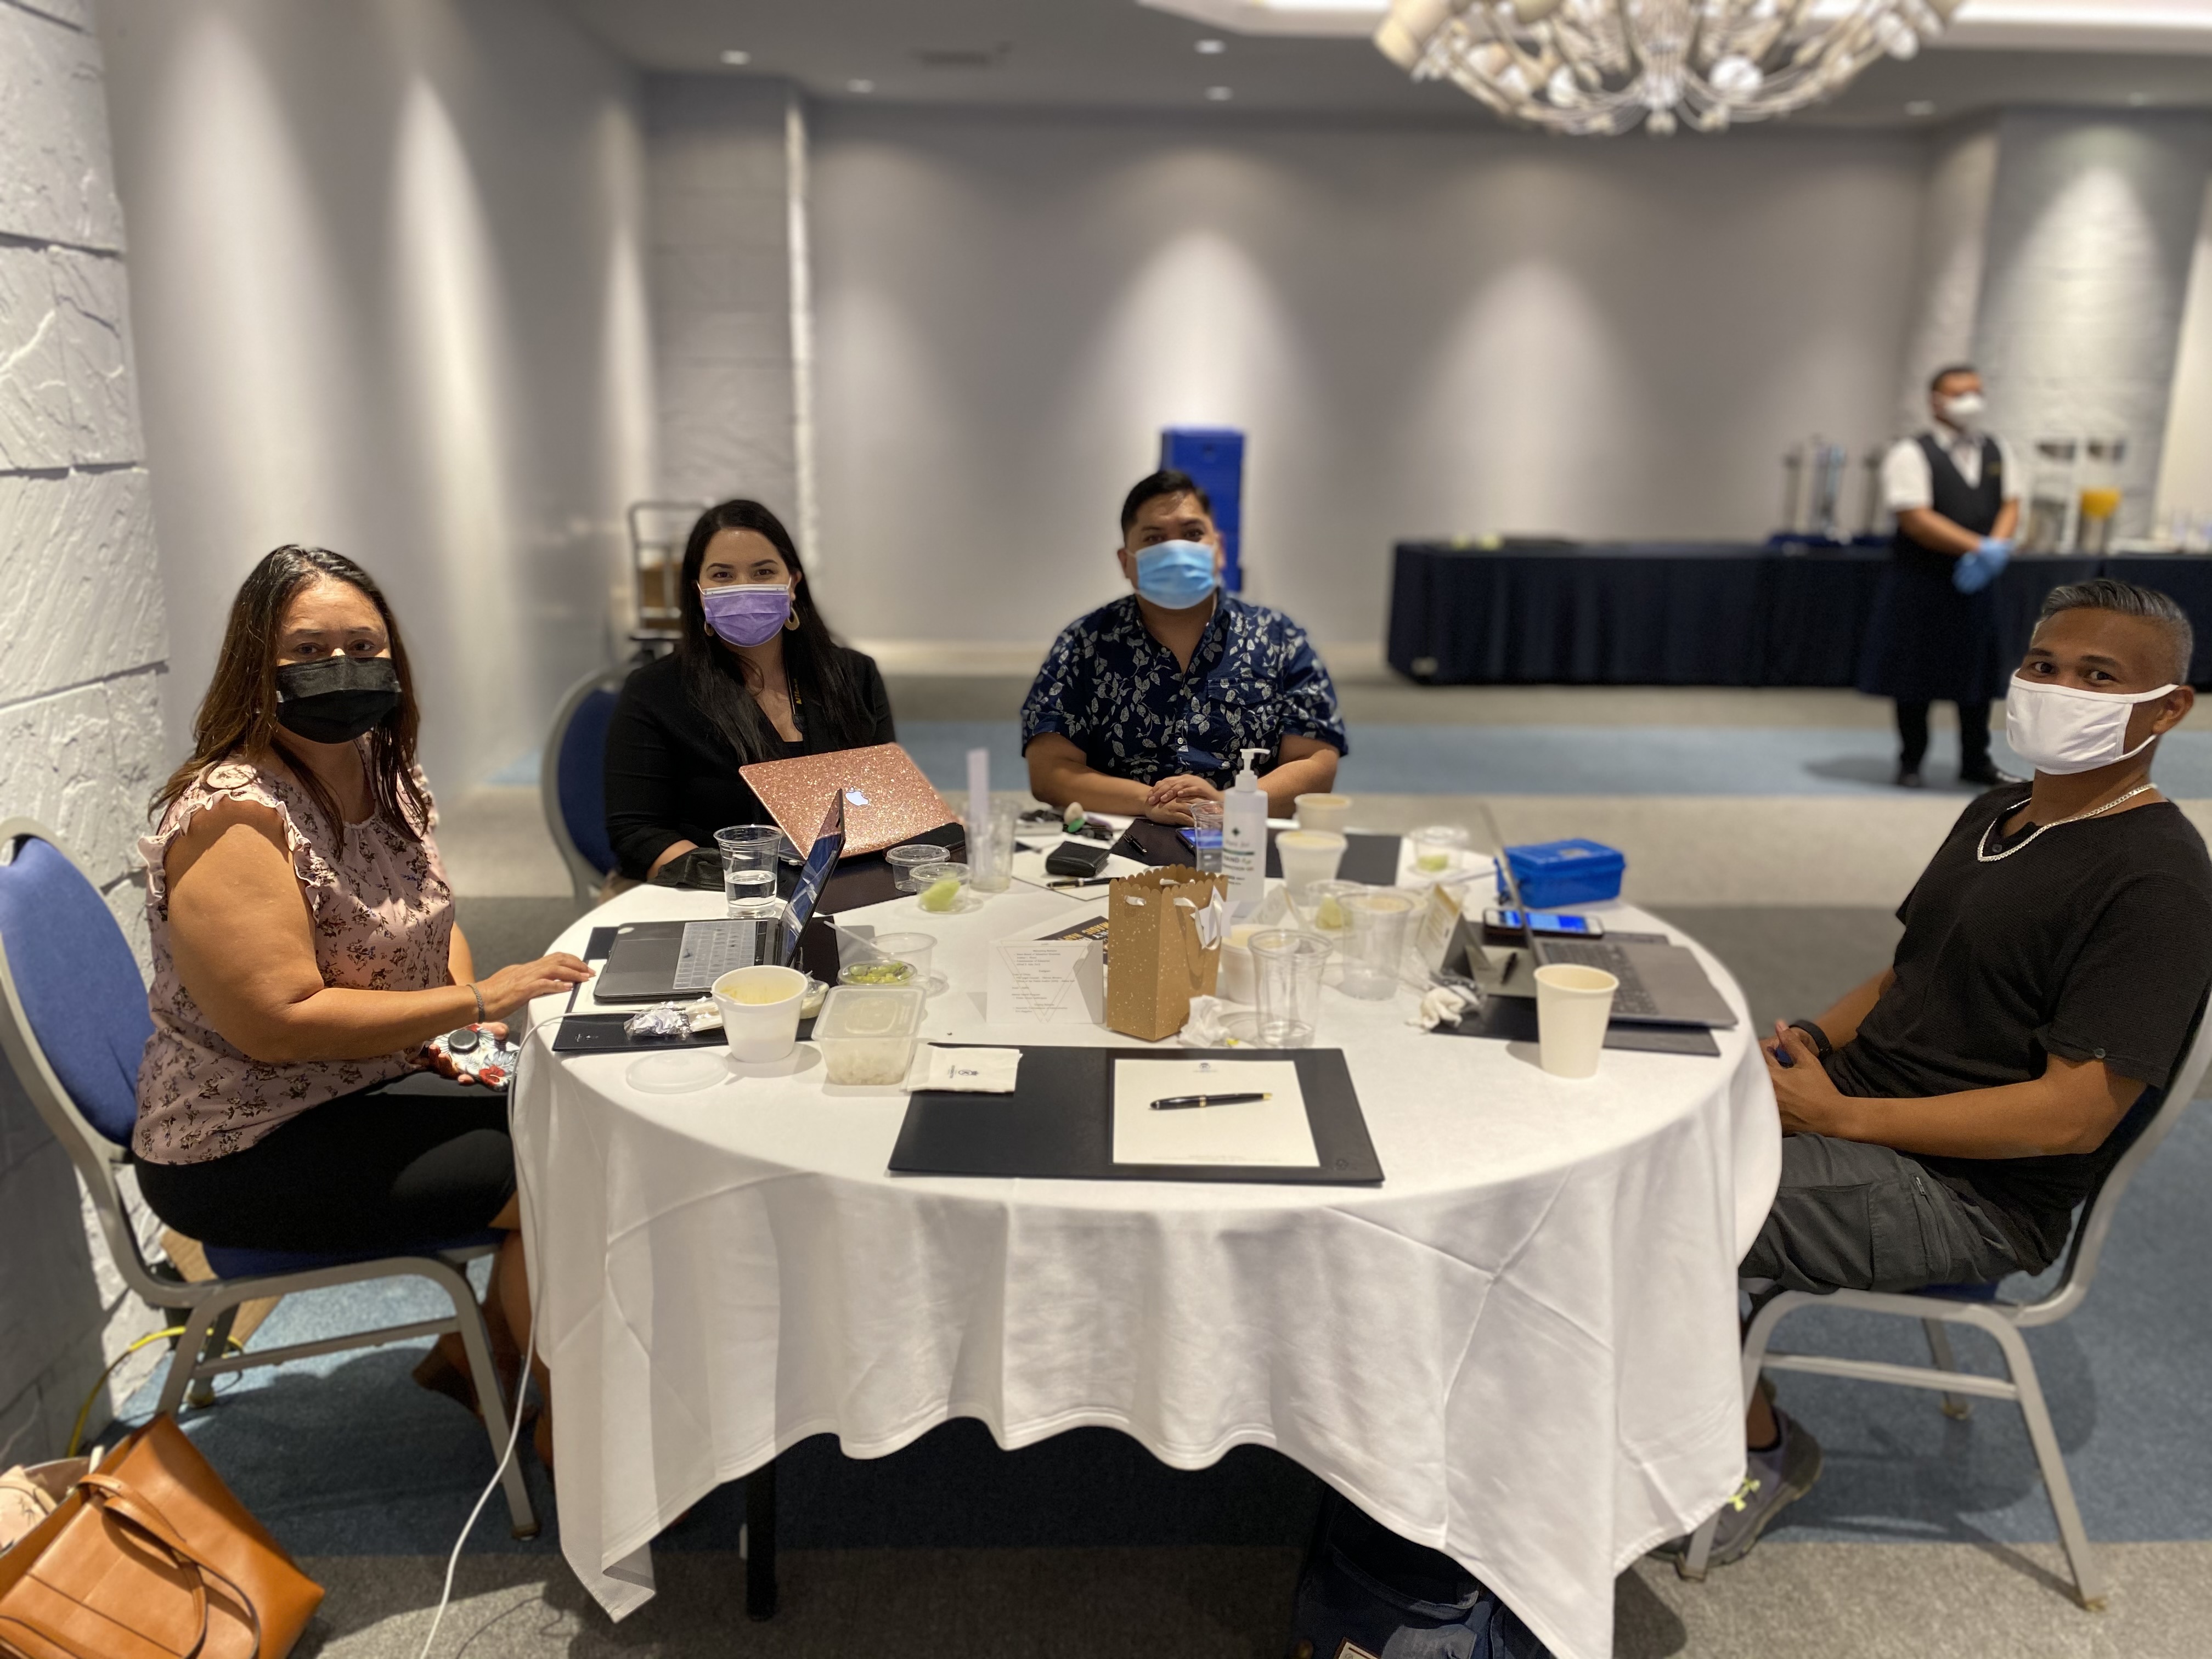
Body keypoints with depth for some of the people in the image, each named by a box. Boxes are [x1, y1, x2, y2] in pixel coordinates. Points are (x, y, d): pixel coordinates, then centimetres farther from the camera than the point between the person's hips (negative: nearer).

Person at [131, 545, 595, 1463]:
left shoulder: (388, 776, 4)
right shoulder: (233, 815, -23)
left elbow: (424, 917, 19)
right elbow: (280, 1023, -28)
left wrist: (465, 1033, 1)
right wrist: (478, 1000, -24)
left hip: (373, 1083, 9)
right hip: (248, 1155, -9)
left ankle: (477, 1351, 20)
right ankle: (569, 1424, 5)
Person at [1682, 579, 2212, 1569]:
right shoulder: (1997, 816, 12)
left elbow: (2072, 1115, -22)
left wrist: (1840, 1115, -22)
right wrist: (1809, 1042, -2)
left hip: (1973, 1196, -9)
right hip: (1856, 1103, 9)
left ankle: (1764, 1448, 5)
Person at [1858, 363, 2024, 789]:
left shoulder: (1999, 452, 9)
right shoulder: (1911, 454, -10)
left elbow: (2011, 506, 7)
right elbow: (1915, 519, -18)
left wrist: (1997, 548, -15)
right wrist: (1979, 547, -21)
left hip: (1976, 580, 5)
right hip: (1920, 582, -5)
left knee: (1978, 673, 11)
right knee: (1916, 677, 3)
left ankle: (1976, 763, 22)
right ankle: (1910, 764, 14)